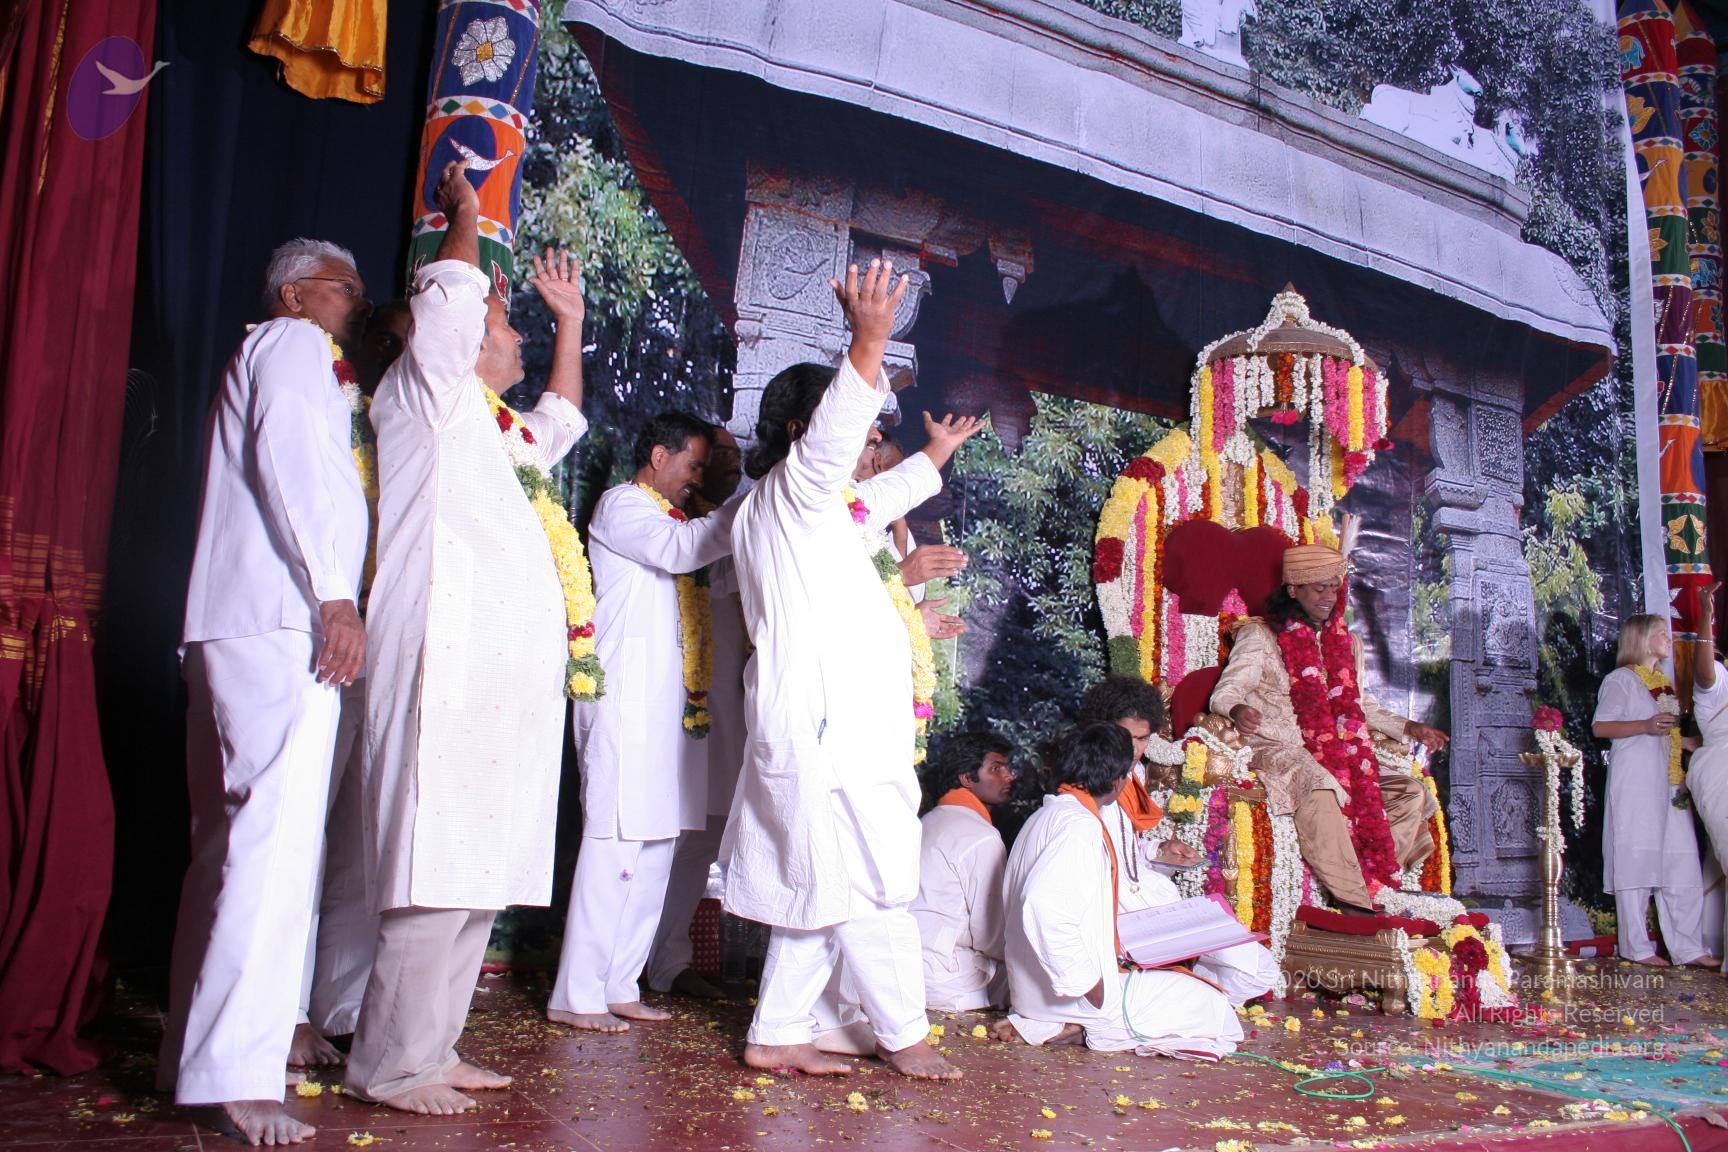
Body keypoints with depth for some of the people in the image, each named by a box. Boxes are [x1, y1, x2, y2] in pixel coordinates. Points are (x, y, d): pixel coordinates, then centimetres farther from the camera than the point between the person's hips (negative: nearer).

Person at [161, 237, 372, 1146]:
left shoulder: (269, 358, 31)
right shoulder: (293, 343, 3)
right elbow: (288, 452, -13)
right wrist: (335, 593, -19)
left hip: (234, 629, 10)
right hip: (282, 623, -10)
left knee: (234, 836, 10)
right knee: (279, 836, -16)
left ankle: (196, 1050, 16)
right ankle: (236, 1072, -20)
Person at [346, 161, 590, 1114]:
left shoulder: (497, 429, 28)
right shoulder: (424, 395, 4)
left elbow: (562, 419, 45)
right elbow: (447, 295, -12)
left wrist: (571, 318, 45)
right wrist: (465, 213, 5)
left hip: (510, 670, 9)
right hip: (452, 661, -9)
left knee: (480, 871, 8)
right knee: (436, 870, -11)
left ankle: (433, 1047, 14)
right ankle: (389, 1064, -4)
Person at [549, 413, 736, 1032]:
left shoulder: (674, 519, 25)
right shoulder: (621, 504, 0)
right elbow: (678, 549, -16)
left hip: (673, 704, 9)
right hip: (626, 700, -9)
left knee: (655, 847, 7)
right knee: (615, 845, -10)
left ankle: (619, 987, 13)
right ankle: (576, 996, -5)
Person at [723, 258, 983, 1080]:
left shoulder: (818, 507, 26)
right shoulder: (790, 490, -5)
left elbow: (878, 498, 44)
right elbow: (830, 437, -27)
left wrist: (934, 455, 56)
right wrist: (869, 344, -39)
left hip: (838, 727, 11)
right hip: (827, 727, -11)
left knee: (819, 888, 12)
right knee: (872, 885, -3)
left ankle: (778, 1034, 16)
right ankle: (904, 1036, 7)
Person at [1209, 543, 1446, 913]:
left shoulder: (1346, 642, 19)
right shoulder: (1260, 635, 0)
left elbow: (1361, 705, 29)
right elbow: (1225, 691, -10)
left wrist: (1408, 727, 16)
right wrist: (1237, 710, -34)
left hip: (1340, 754, 7)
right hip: (1281, 751, -6)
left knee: (1411, 793, -11)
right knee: (1322, 791, -36)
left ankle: (1372, 883, -18)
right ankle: (1356, 903, -33)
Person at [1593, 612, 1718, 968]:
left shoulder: (1665, 682, 22)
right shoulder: (1621, 679, -1)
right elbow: (1600, 726, -11)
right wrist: (1645, 726, -20)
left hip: (1670, 783, 8)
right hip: (1636, 781, -8)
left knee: (1681, 862, 2)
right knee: (1636, 860, -5)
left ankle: (1687, 948, 4)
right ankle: (1637, 947, -1)